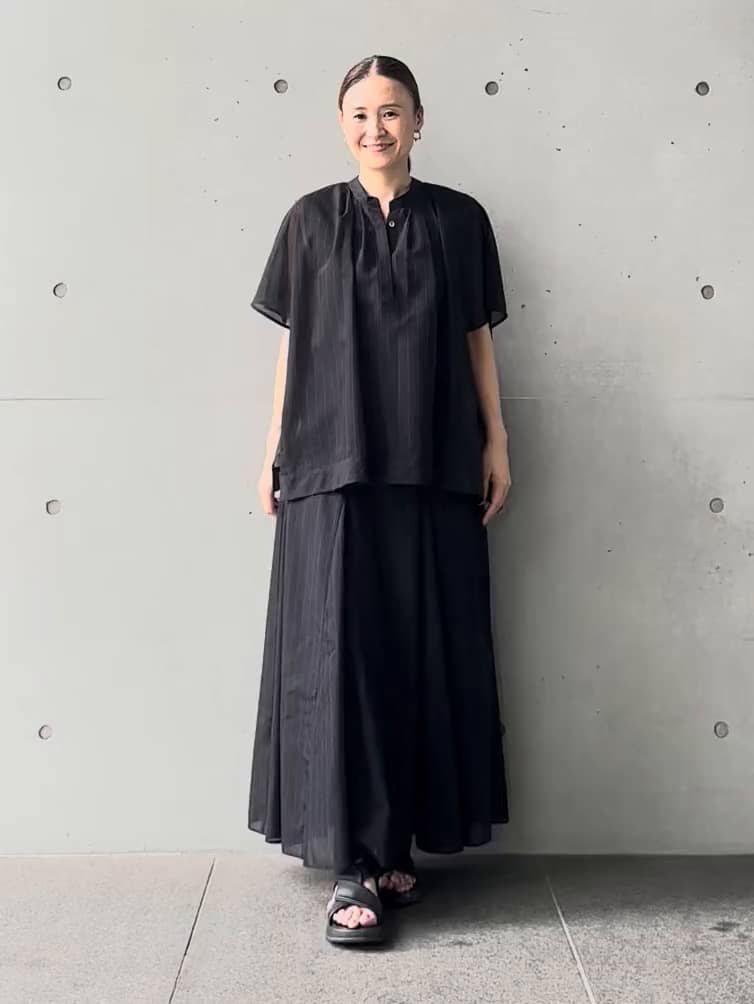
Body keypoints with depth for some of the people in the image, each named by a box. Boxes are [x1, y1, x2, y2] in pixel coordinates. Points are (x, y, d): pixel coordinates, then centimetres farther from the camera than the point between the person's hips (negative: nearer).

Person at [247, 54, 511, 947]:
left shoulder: (459, 220, 8)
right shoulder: (311, 220, 7)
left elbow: (477, 339, 10)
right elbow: (292, 343, 8)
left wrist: (496, 441, 4)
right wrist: (273, 452, 4)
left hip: (434, 468, 1)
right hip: (333, 465, -1)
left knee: (426, 651, 3)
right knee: (339, 651, -5)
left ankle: (400, 841, 15)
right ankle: (351, 861, 1)